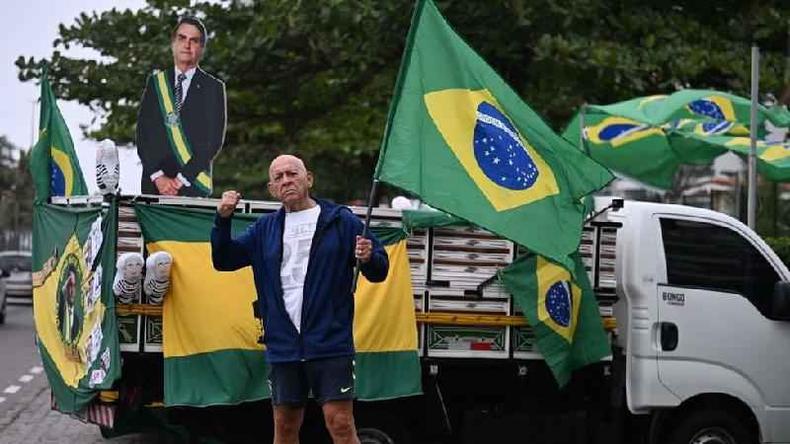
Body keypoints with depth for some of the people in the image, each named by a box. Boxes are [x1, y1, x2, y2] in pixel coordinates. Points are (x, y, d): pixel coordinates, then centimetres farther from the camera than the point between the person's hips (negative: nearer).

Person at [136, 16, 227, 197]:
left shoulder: (213, 88, 4)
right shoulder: (155, 83, 12)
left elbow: (214, 140, -3)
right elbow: (143, 134, 6)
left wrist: (182, 179, -10)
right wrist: (158, 176, -7)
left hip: (193, 186, -2)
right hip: (154, 184, 2)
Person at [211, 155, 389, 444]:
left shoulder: (341, 222, 1)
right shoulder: (265, 229, 13)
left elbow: (379, 271, 1)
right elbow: (224, 260, 12)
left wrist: (368, 258, -23)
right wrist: (223, 220, -4)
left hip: (331, 344, -4)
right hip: (282, 346, 4)